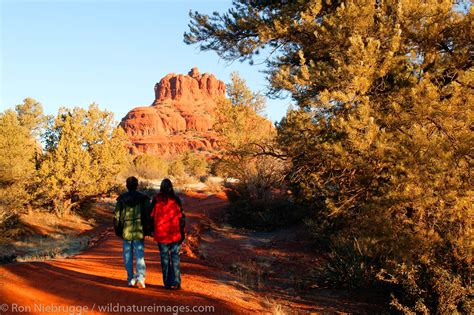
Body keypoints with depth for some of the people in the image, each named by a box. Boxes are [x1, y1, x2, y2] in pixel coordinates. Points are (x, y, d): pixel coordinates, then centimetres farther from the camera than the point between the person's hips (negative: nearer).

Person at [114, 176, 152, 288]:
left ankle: (131, 279, 16)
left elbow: (117, 216, 2)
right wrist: (148, 230, 6)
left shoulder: (121, 199, 0)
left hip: (126, 232, 1)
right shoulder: (143, 198, -2)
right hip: (139, 232, -1)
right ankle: (140, 277, -13)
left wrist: (118, 230, 12)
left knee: (128, 257, 11)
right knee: (140, 255, 2)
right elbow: (148, 215, -2)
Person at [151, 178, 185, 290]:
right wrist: (182, 232, 4)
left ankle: (167, 283, 12)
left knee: (164, 258, 9)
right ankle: (176, 282, 1)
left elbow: (152, 215, 4)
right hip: (175, 234, -1)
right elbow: (181, 216, -3)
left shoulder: (156, 199, -2)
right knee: (175, 257, 5)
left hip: (161, 233, 1)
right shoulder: (175, 199, -4)